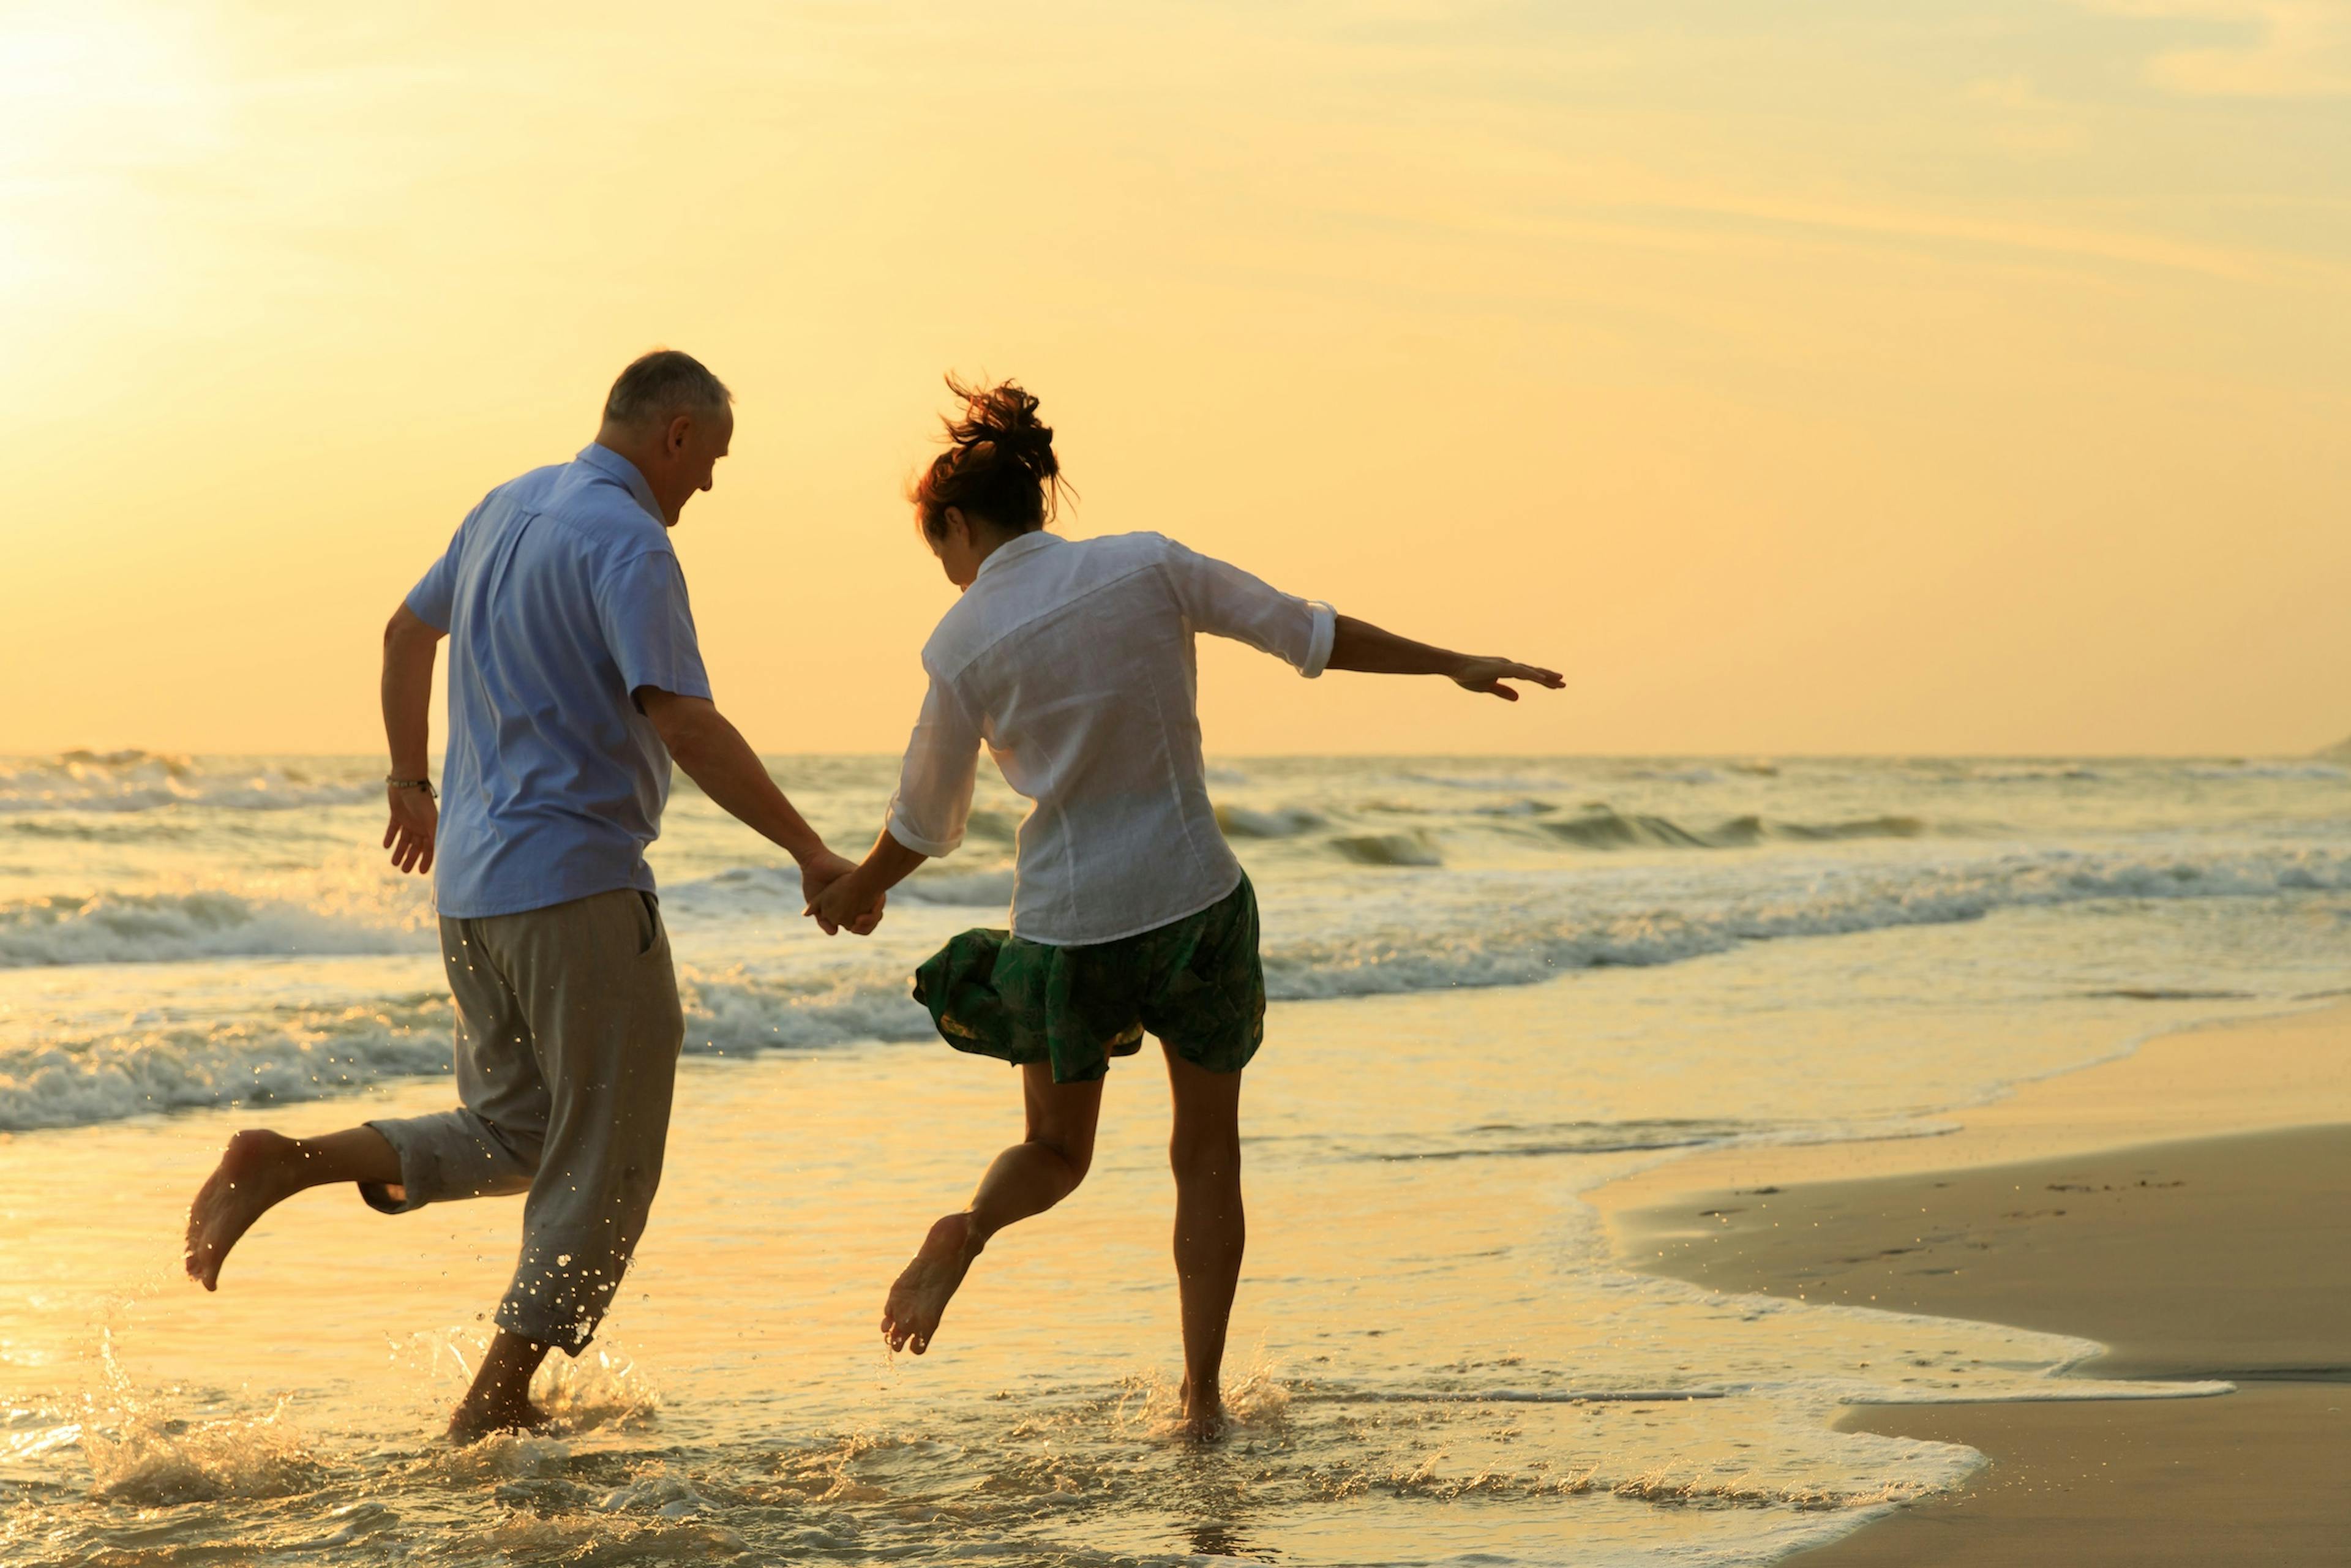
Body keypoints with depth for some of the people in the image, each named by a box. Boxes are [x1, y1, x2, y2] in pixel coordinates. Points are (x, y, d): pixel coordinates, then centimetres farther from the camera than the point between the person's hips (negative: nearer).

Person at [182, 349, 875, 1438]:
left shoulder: (508, 509, 14)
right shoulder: (627, 542, -14)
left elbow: (407, 631, 28)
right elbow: (685, 728, -23)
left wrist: (411, 784, 38)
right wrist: (808, 849, -21)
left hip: (471, 882, 9)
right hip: (576, 879, -9)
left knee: (512, 1135, 18)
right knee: (603, 1163, 2)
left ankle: (283, 1165, 0)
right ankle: (495, 1407, 2)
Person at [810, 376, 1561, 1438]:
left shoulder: (960, 645, -5)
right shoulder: (1145, 565, -3)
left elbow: (925, 824, 5)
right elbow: (1308, 633, 0)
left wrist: (852, 895, 25)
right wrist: (1455, 665, 10)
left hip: (1065, 922, 0)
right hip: (1195, 901, 1)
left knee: (1057, 1150, 22)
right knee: (1208, 1160, 15)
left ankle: (968, 1229, -9)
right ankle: (1202, 1400, 12)